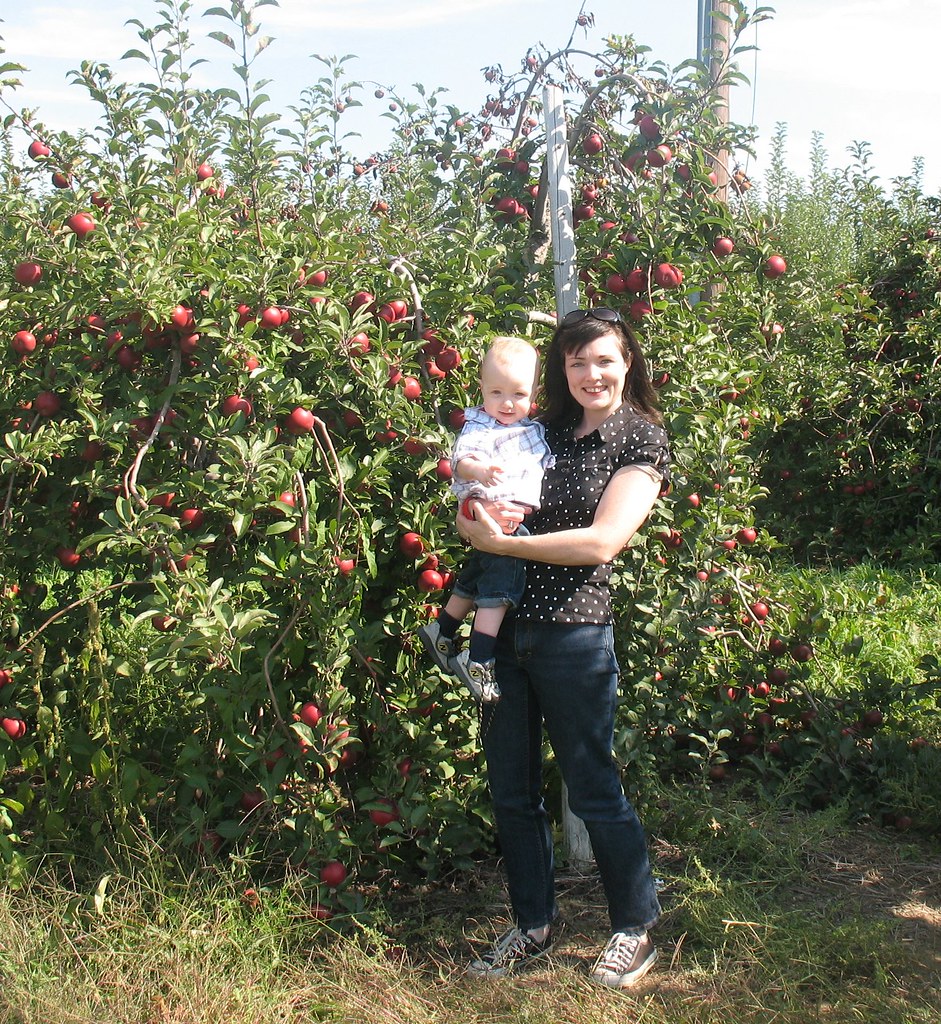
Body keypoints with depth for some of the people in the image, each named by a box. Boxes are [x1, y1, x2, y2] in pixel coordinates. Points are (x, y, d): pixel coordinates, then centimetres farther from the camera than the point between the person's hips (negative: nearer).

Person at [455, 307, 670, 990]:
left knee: (593, 786, 5)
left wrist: (502, 542, -15)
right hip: (503, 625, 6)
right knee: (511, 788, 13)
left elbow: (602, 541, -15)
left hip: (574, 632, -5)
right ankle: (535, 927, 30)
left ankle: (637, 930, 24)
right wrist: (476, 503, -7)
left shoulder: (642, 440, -4)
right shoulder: (545, 430, 11)